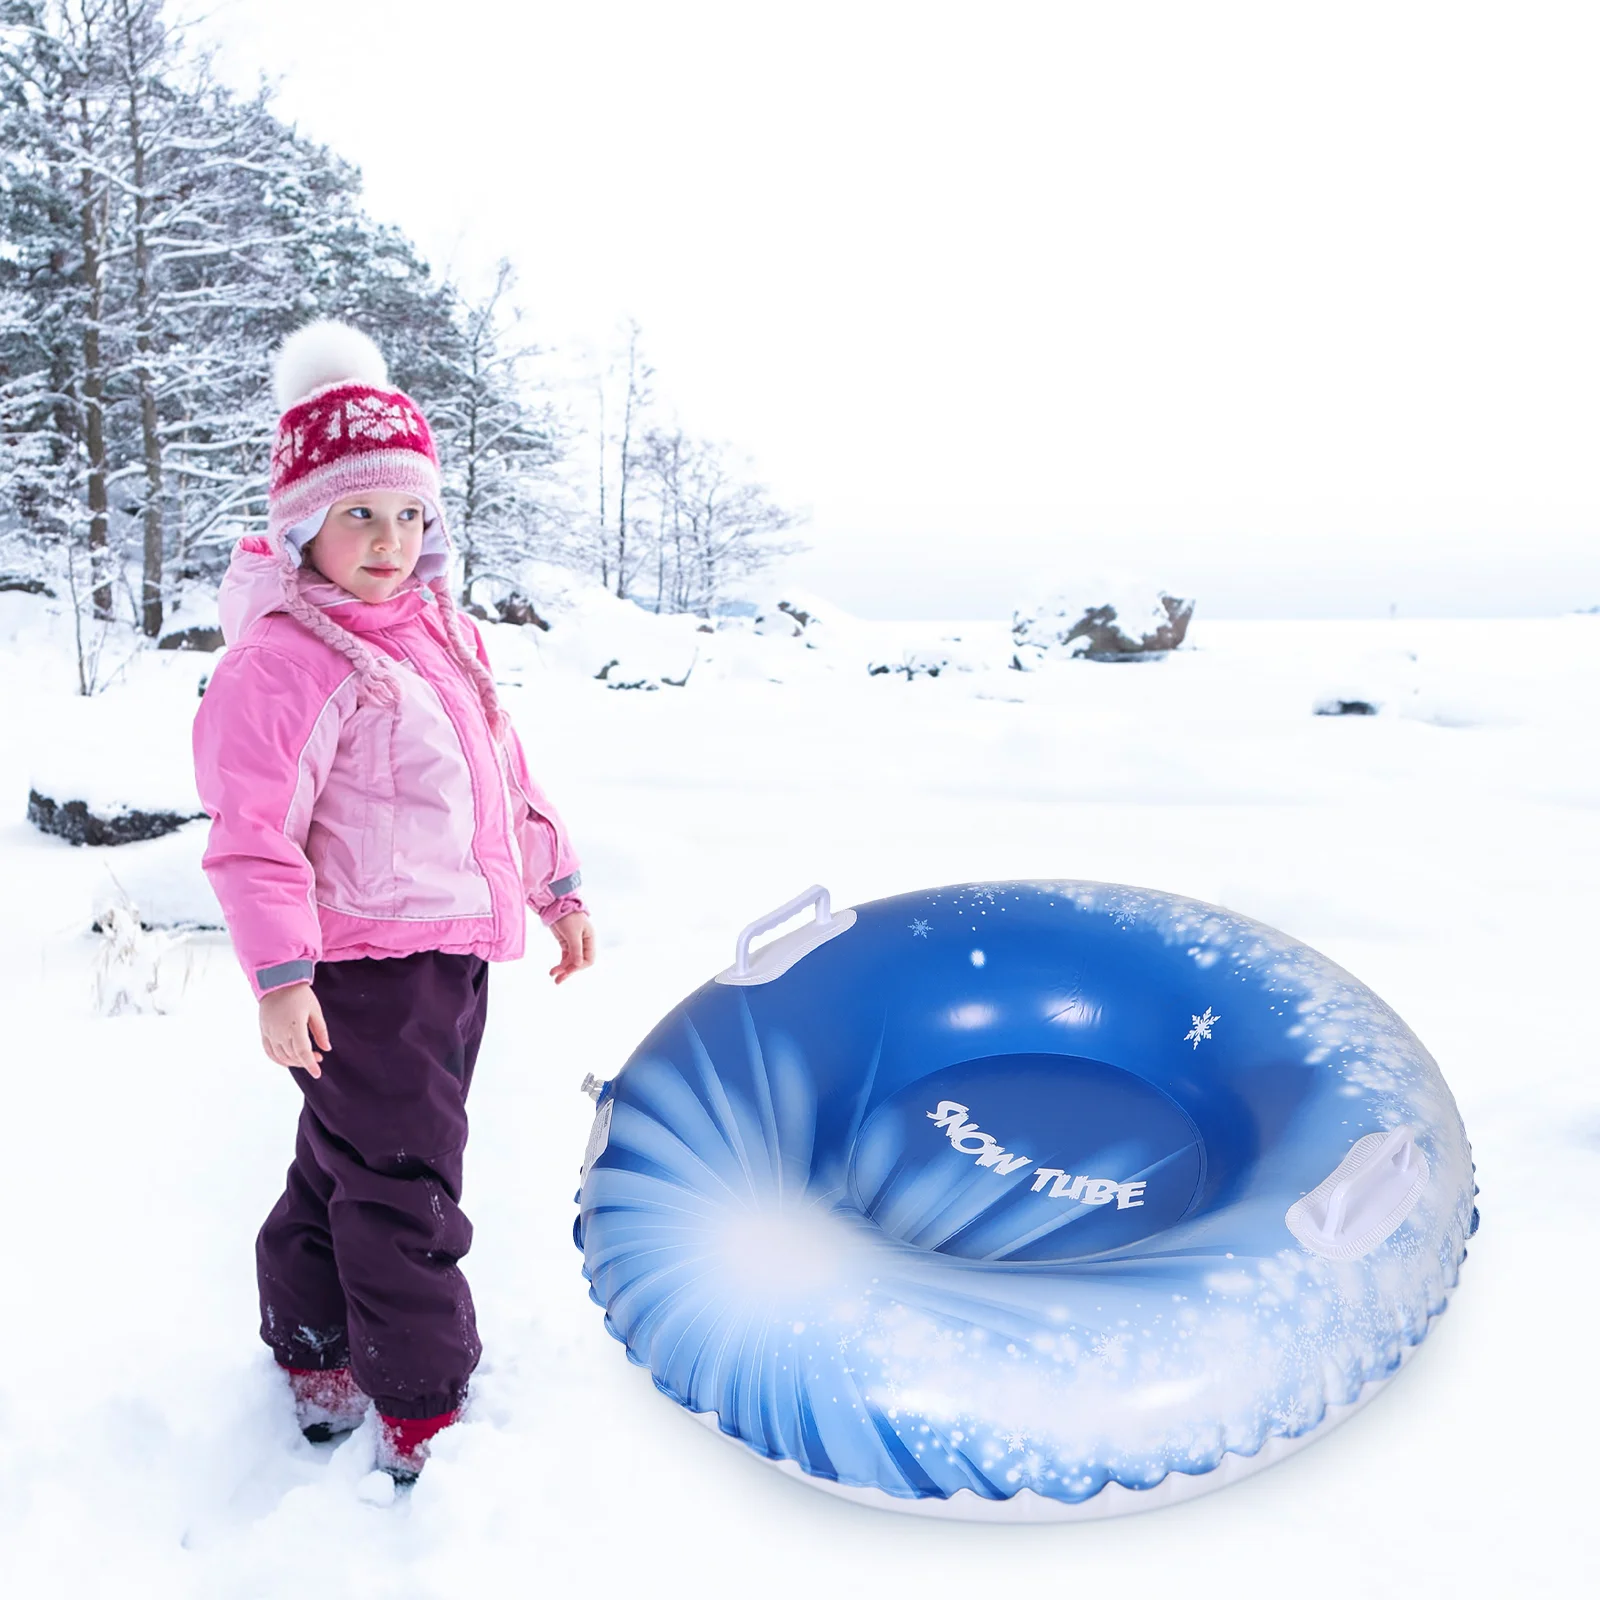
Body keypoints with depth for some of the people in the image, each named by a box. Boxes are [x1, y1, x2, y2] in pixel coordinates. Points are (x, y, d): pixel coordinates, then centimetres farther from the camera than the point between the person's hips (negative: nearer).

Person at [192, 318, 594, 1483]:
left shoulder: (443, 633, 11)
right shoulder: (285, 657, -17)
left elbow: (505, 769, 19)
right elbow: (254, 826, -21)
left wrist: (557, 884, 20)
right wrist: (280, 972, -25)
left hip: (455, 951, 9)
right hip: (362, 968, -8)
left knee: (350, 1166, 23)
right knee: (401, 1185, 1)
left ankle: (312, 1342, 42)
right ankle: (421, 1407, 19)